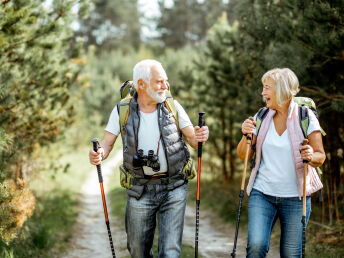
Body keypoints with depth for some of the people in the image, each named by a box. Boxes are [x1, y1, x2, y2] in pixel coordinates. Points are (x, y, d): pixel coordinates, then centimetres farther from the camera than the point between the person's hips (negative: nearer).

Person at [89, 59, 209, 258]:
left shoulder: (172, 106, -3)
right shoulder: (122, 111, -4)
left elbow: (192, 140, 0)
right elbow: (107, 144, -2)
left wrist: (199, 138, -24)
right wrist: (99, 155, -25)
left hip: (174, 189, 0)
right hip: (141, 191, 1)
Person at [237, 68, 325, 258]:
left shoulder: (306, 117, -4)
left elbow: (320, 156, -2)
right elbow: (243, 156, 7)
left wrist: (311, 157, -25)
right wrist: (246, 135, -12)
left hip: (295, 197, -2)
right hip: (262, 193, 2)